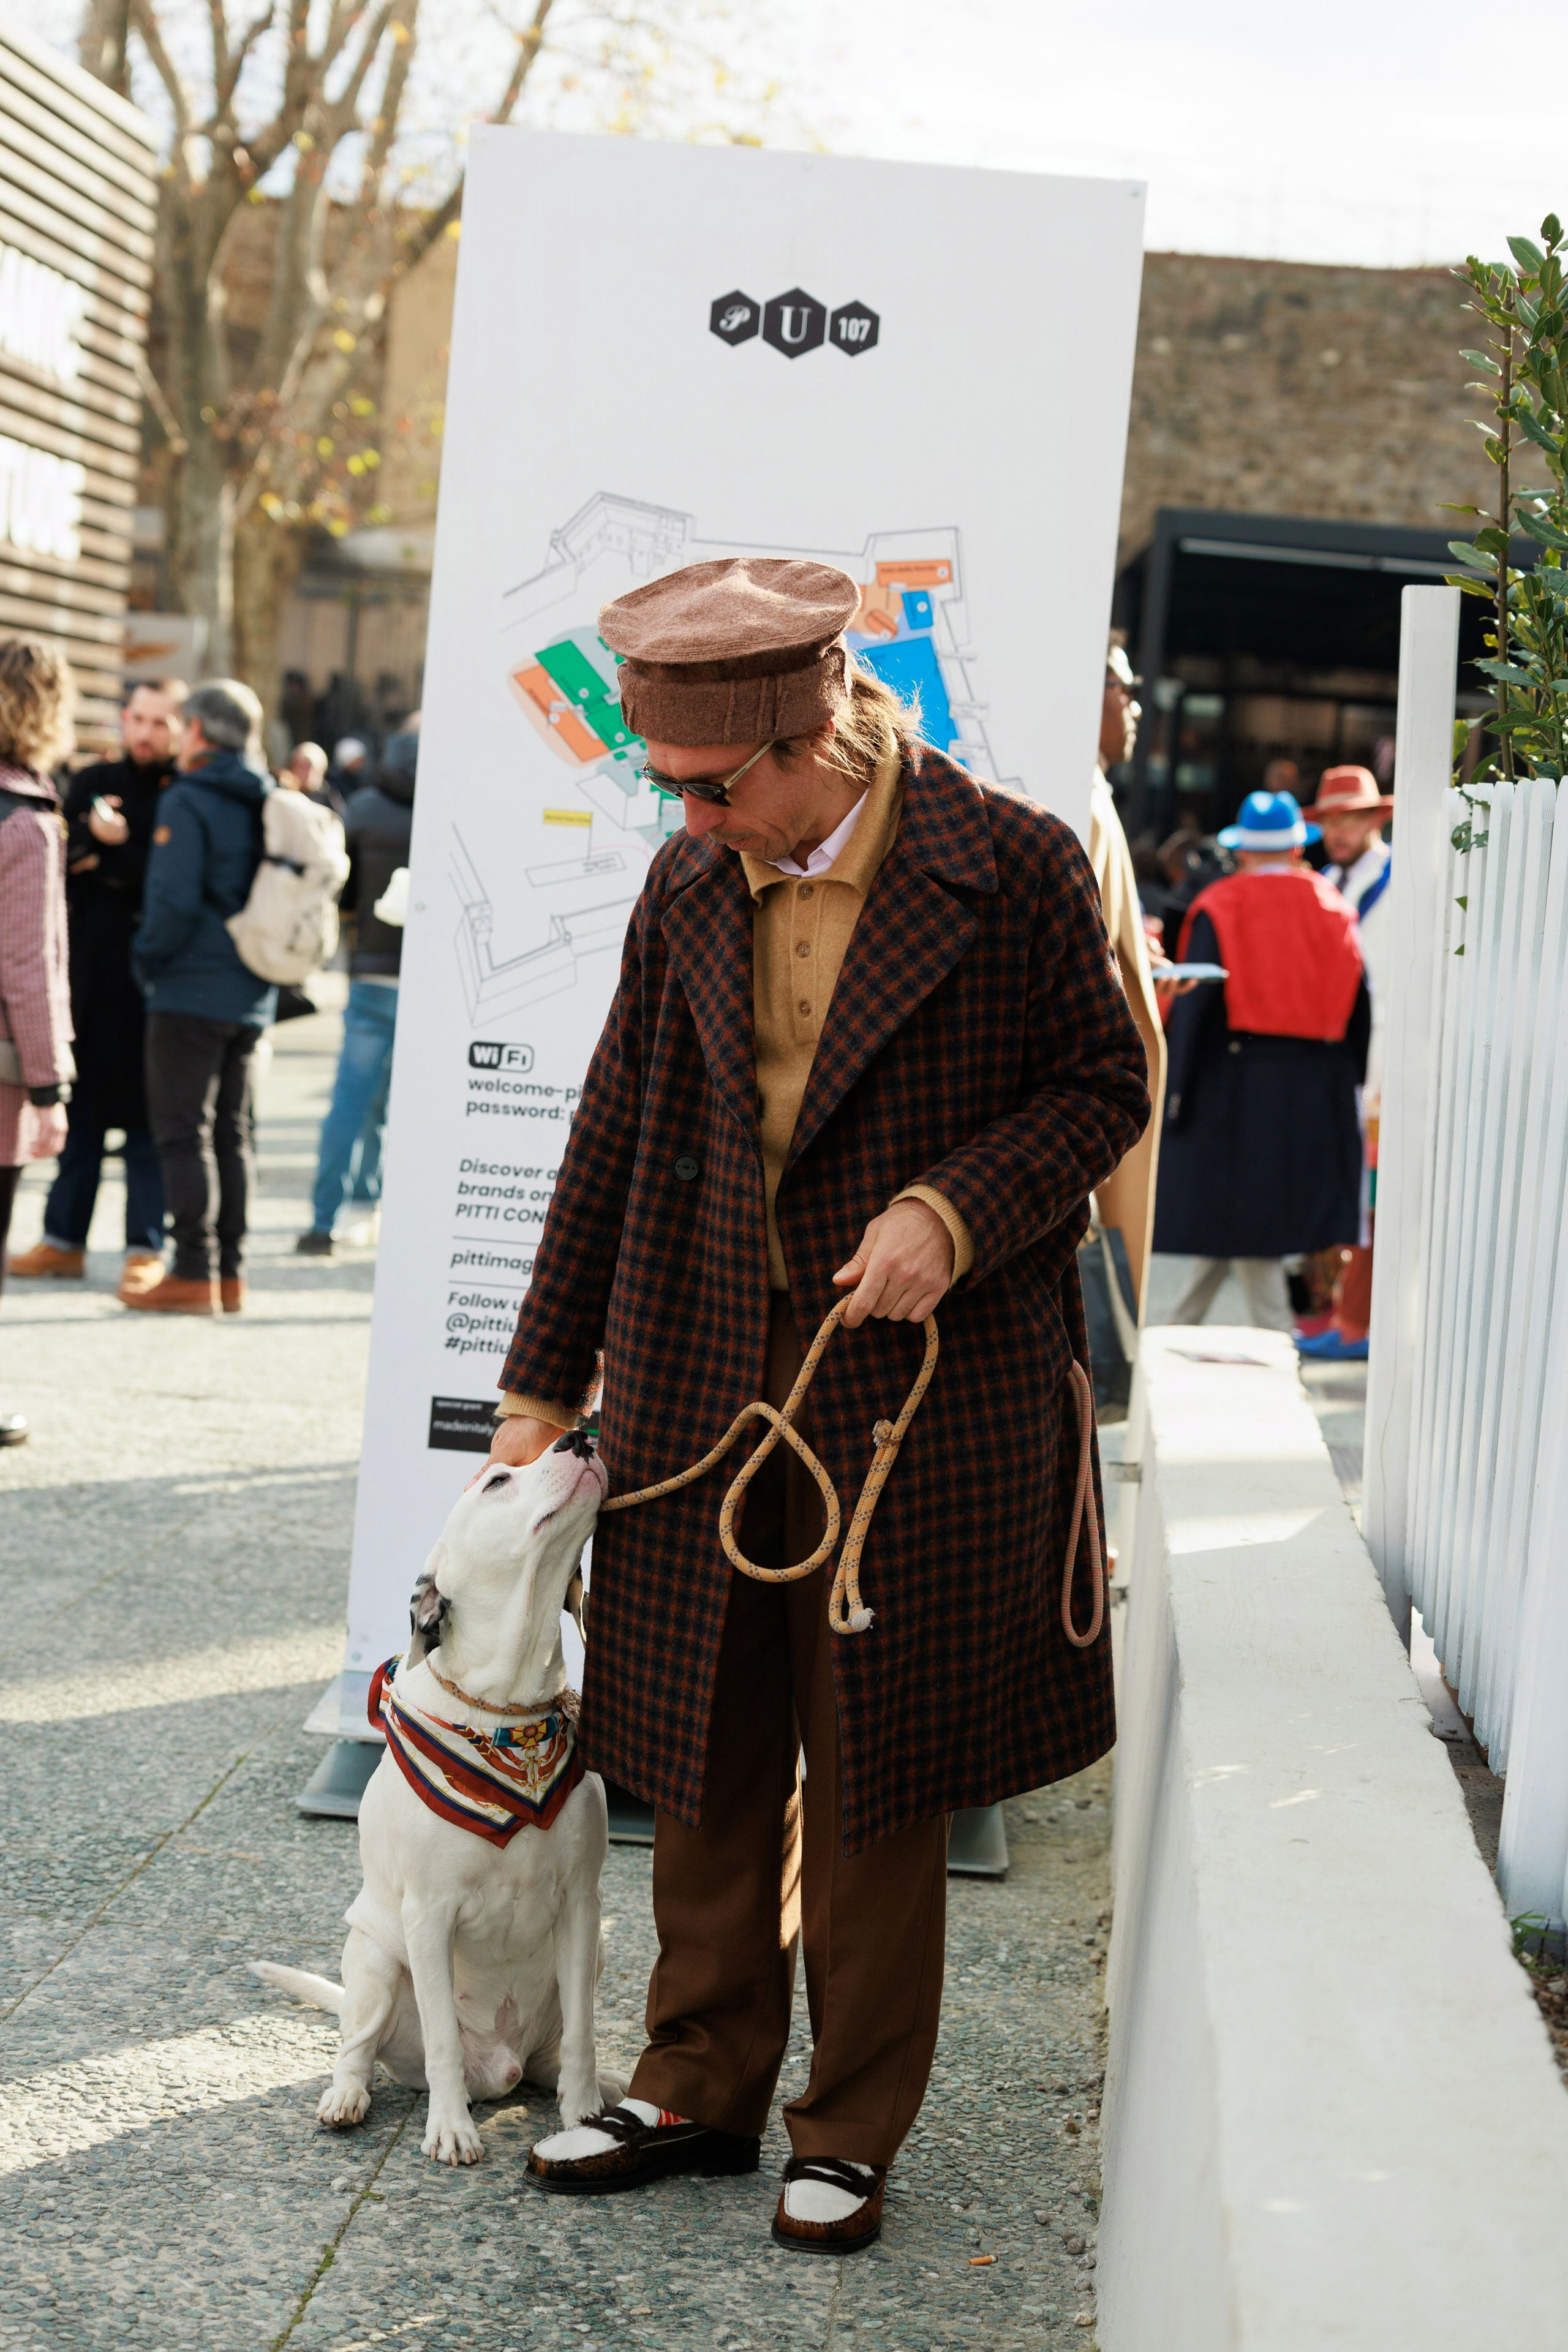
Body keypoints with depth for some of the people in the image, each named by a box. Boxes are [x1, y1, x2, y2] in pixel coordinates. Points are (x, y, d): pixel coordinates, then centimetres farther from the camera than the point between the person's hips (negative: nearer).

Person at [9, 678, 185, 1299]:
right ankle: (64, 1240, 19)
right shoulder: (91, 784, 11)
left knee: (146, 1118, 0)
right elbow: (61, 869, 3)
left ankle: (146, 1246, 6)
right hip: (89, 975, 4)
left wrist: (105, 856, -13)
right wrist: (96, 839, -14)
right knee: (79, 1112, 11)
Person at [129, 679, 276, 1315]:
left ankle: (193, 1273, -7)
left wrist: (149, 960, -4)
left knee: (183, 1131, -4)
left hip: (192, 993, -7)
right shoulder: (270, 806, 11)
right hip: (252, 995, 7)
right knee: (230, 1133, 13)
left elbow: (174, 902, -18)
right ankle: (230, 1273, 14)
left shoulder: (188, 801, -12)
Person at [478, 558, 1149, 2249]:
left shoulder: (1011, 869, -11)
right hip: (703, 1378, 4)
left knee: (875, 1776, 5)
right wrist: (545, 1386, 10)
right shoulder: (690, 884, 4)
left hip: (920, 1388, -4)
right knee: (705, 1755, 13)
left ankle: (851, 2129, 20)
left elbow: (1103, 1083, -1)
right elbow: (617, 1135, 9)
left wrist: (959, 1208, -19)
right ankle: (697, 2085, 29)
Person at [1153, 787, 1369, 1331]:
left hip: (1236, 1076, -4)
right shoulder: (1335, 908, 7)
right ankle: (1184, 1325, 18)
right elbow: (1358, 1002, 6)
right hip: (1317, 1083, 4)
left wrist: (1175, 1085, -6)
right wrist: (1355, 1078, 13)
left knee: (1239, 1213, 4)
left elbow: (1193, 1002, -9)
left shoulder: (1220, 906, -6)